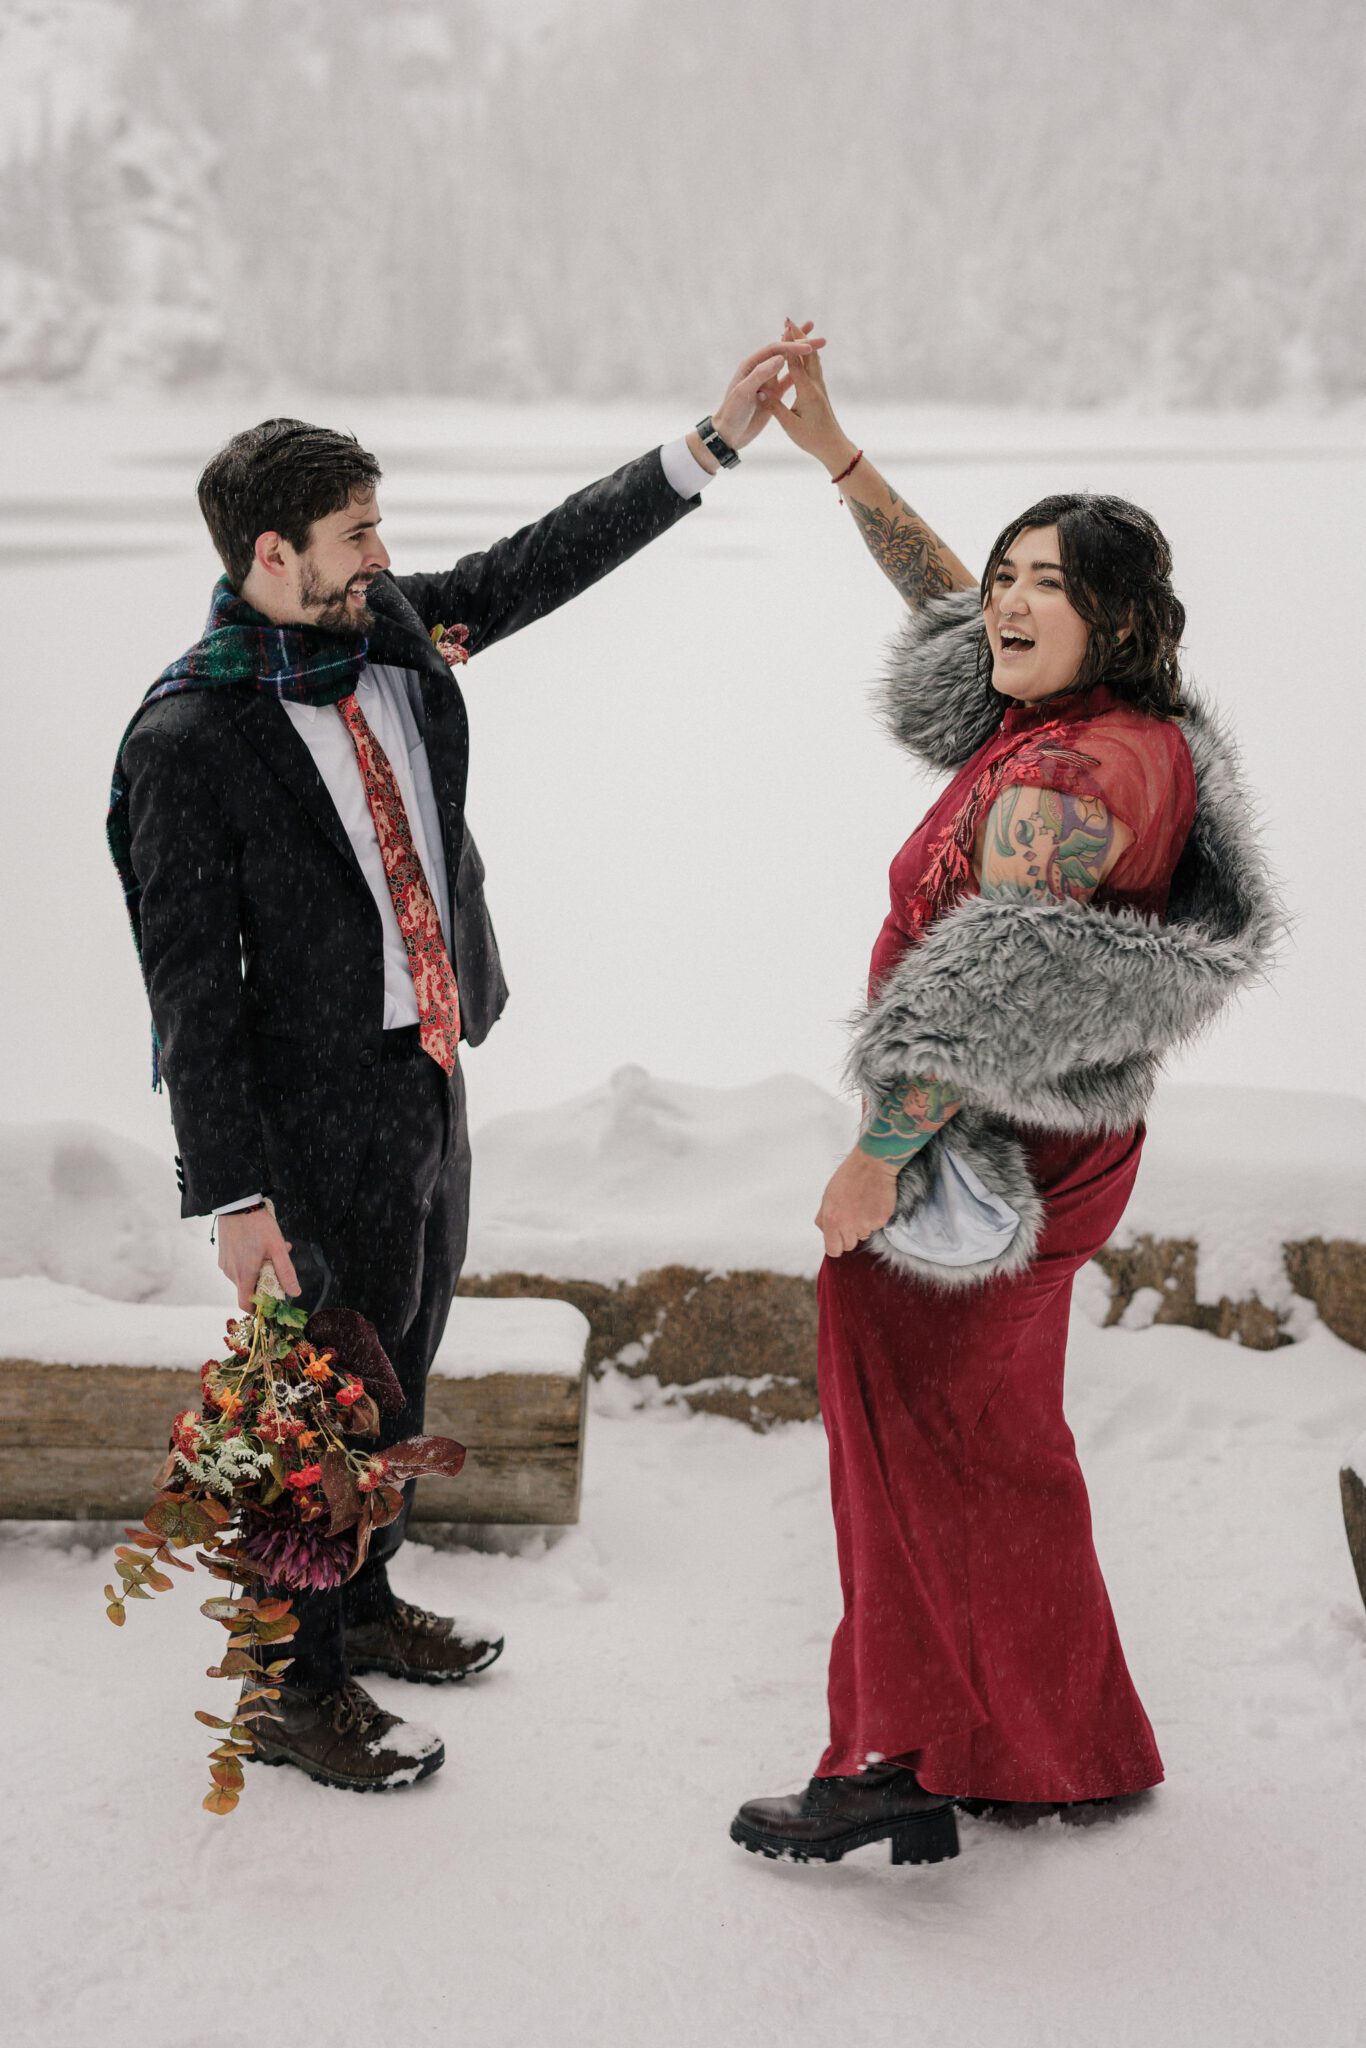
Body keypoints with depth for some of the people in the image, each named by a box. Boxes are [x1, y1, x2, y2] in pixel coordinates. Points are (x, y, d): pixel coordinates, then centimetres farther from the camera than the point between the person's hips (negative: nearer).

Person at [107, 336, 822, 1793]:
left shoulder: (391, 632, 1)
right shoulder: (188, 740, -19)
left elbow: (544, 561, 11)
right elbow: (191, 983, -18)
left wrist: (715, 442, 7)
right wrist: (234, 1193, -18)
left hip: (430, 1073, 8)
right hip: (324, 1111, -8)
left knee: (403, 1362, 22)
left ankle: (363, 1603, 42)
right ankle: (297, 1689, 19)